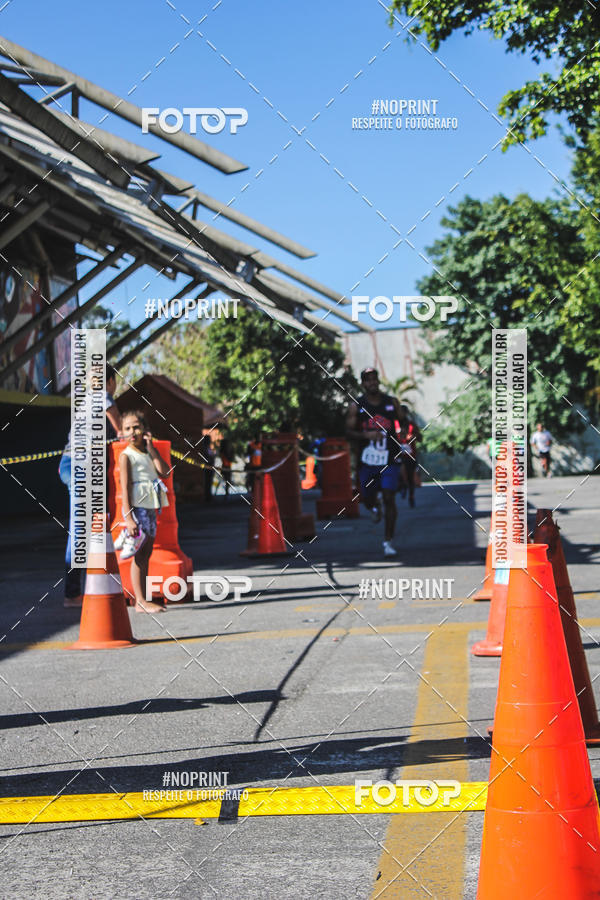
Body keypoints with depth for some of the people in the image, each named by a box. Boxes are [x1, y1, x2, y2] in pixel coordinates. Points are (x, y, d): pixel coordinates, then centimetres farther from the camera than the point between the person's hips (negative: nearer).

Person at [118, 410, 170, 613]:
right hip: (136, 507, -8)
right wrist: (128, 518, -19)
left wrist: (152, 449, -5)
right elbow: (125, 488, -13)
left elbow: (164, 472, 0)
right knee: (139, 554, -8)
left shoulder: (148, 453, 14)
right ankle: (140, 601, -6)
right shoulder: (126, 456, -7)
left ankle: (144, 599, 15)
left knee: (146, 554, 10)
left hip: (150, 507, 8)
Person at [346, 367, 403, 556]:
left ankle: (388, 541, -4)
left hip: (390, 459, 0)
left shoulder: (392, 402, 4)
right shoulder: (356, 406, -1)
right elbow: (349, 432, -4)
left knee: (389, 498, -10)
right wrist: (366, 435, -21)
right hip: (367, 460, 1)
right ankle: (374, 508, 51)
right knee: (367, 496, 11)